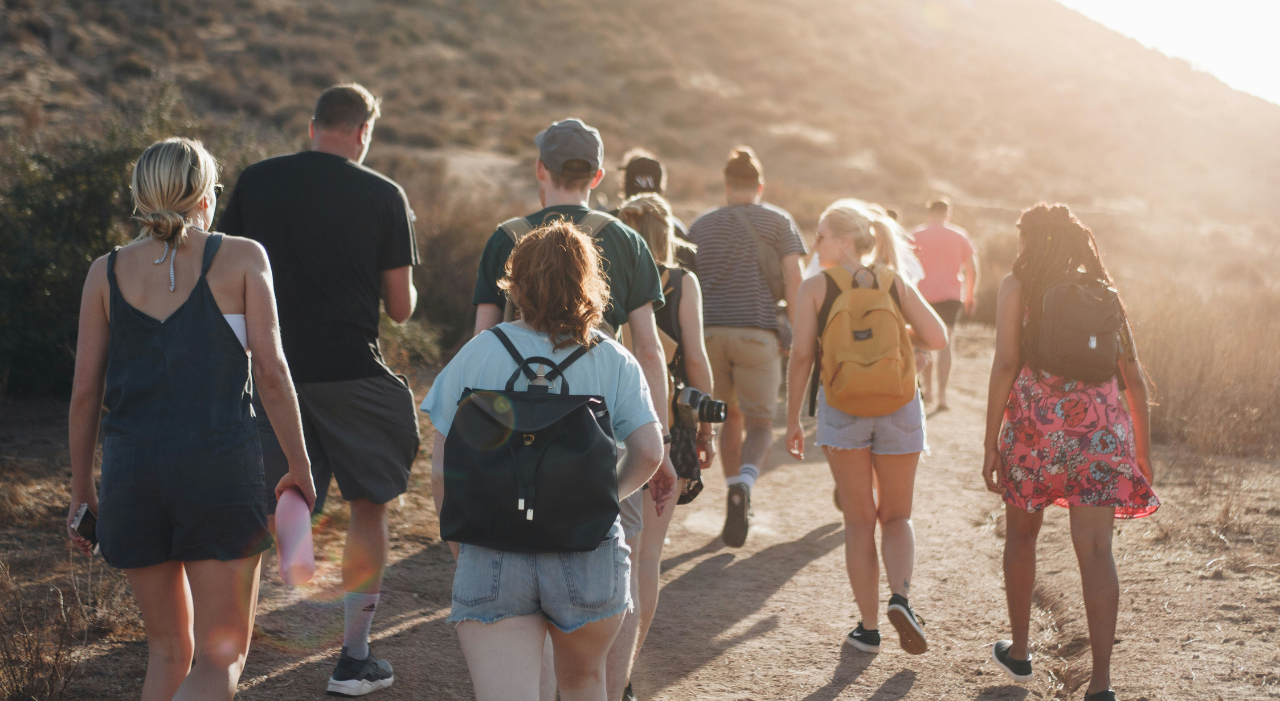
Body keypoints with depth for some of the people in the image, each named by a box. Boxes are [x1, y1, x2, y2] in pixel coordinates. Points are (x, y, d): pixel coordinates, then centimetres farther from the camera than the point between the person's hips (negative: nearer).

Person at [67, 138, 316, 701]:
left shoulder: (106, 272, 8)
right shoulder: (241, 258, 1)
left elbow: (85, 391, 7)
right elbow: (271, 370, -4)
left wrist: (80, 489, 16)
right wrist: (299, 465, 6)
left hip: (131, 473, 3)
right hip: (221, 466, -3)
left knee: (168, 648, 19)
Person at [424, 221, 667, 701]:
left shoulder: (477, 355, 0)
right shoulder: (612, 360, 1)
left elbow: (442, 470, -1)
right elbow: (648, 450, -7)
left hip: (492, 559, -1)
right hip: (588, 555, 1)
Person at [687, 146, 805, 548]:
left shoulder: (701, 225, 15)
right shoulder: (778, 221, 7)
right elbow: (793, 280, -3)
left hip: (709, 331, 3)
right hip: (757, 333, -3)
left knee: (731, 417, 19)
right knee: (760, 423, 5)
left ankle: (738, 502, 19)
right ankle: (743, 485, -24)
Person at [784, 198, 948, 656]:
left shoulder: (814, 289, -3)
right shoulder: (895, 283, 2)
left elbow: (801, 356, -8)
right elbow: (937, 338, -3)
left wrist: (792, 420, -1)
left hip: (841, 409, -1)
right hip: (898, 407, 1)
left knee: (859, 522, 10)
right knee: (896, 516, 17)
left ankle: (868, 627, 11)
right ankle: (900, 597, -9)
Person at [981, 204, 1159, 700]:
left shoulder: (1017, 287, 3)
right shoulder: (1104, 291, 12)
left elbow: (1005, 365, -7)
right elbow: (1133, 375, 11)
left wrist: (991, 443, -5)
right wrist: (1143, 451, 17)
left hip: (1036, 422, -2)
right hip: (1100, 428, 2)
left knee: (1021, 533, 20)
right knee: (1095, 548, -3)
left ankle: (1018, 651, 32)